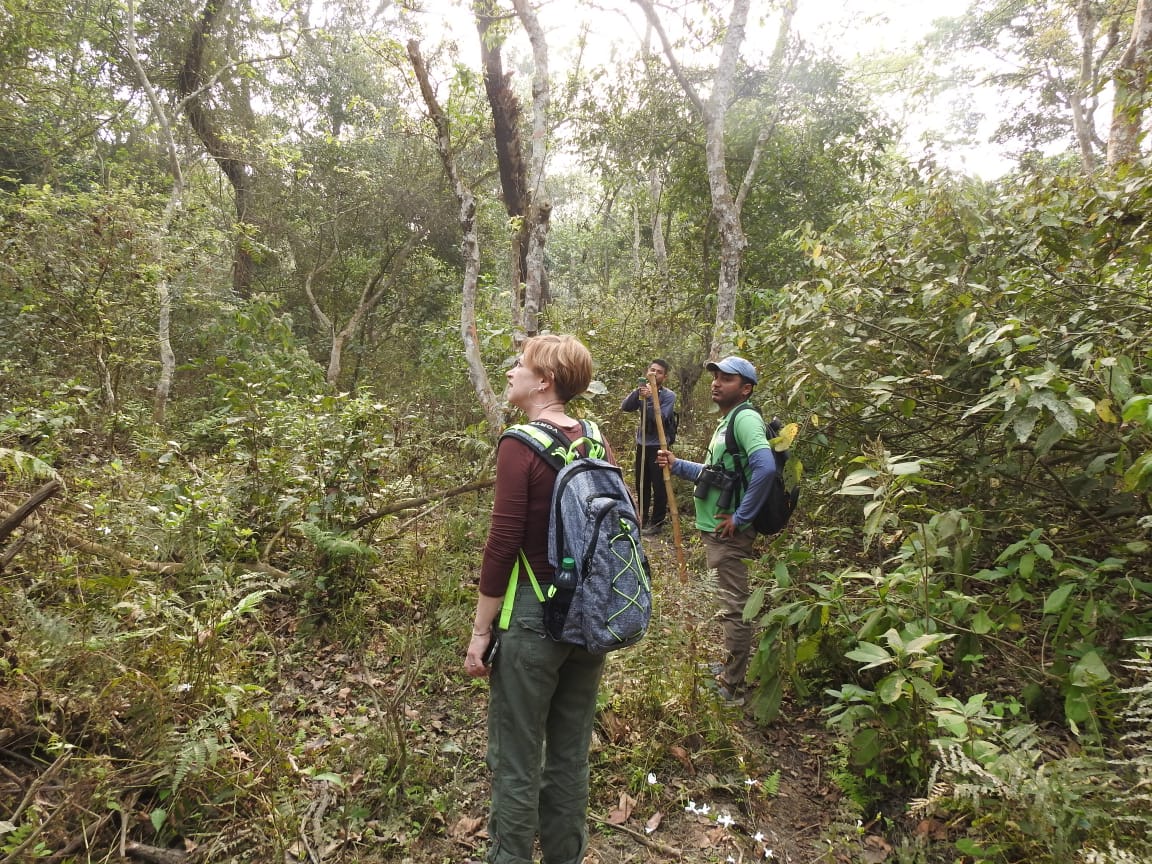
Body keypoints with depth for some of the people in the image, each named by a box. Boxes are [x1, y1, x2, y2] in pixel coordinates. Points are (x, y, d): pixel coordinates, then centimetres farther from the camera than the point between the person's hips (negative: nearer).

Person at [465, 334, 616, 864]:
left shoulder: (520, 446, -16)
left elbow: (502, 545, -17)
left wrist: (480, 631, -8)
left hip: (533, 616, -7)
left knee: (516, 762, 10)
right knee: (571, 754, 20)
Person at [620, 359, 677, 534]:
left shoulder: (668, 395, -8)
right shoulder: (643, 391, 5)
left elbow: (660, 418, -20)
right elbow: (624, 407, -8)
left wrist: (649, 398, -26)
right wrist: (638, 391, -20)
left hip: (658, 446, -5)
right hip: (642, 444, 5)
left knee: (659, 486, -1)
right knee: (641, 485, 15)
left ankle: (657, 523, 10)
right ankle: (642, 518, 29)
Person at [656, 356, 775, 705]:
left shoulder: (745, 418, -16)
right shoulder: (727, 420, 15)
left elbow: (765, 467, -31)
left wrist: (741, 517, -25)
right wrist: (677, 465, 14)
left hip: (729, 532, -11)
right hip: (716, 528, 11)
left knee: (734, 607, 0)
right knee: (730, 603, 21)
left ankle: (731, 687, 11)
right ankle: (730, 669, 35)